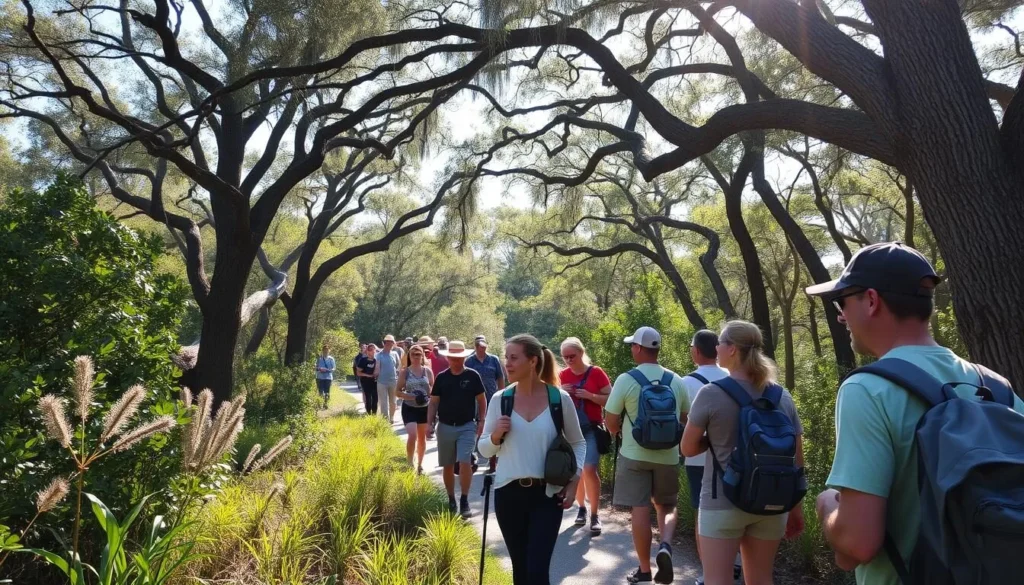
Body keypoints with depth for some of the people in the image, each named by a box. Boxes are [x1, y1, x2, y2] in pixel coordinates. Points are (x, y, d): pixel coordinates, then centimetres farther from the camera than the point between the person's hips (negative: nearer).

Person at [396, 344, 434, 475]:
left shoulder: (428, 371, 1)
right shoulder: (405, 372, -3)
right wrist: (411, 396, -18)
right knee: (412, 436, -18)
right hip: (409, 408, -2)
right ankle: (410, 464, 0)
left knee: (422, 438, 12)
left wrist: (429, 392, -17)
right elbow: (398, 392, -3)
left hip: (424, 408, 2)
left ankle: (420, 465, 28)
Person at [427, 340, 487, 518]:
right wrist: (429, 423, -5)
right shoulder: (441, 377, 1)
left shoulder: (473, 376, -3)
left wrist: (481, 421, -5)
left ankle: (465, 501, -2)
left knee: (465, 462, -13)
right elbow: (433, 403, 5)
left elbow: (481, 400, 4)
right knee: (448, 466, 11)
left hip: (467, 426, -2)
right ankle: (451, 500, 26)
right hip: (445, 427, 2)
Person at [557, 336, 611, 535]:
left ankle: (595, 515, -1)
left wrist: (590, 395, -19)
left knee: (589, 470, -13)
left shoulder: (596, 373, -5)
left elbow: (610, 399, -4)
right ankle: (581, 508, 26)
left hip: (591, 429, -4)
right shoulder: (563, 375, 6)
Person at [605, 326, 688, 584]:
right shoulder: (676, 380, 1)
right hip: (668, 455, 3)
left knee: (640, 510, 5)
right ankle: (666, 546, -5)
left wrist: (622, 430, 15)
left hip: (634, 454, -3)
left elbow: (610, 422, -6)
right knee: (667, 506, 19)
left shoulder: (626, 379, -11)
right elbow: (685, 419, 11)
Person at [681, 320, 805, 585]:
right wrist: (795, 507, 14)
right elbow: (796, 459, 5)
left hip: (722, 502, -5)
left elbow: (688, 449, -5)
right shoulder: (782, 397, 1)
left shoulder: (711, 393, -12)